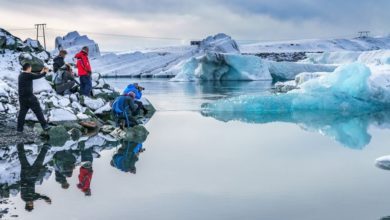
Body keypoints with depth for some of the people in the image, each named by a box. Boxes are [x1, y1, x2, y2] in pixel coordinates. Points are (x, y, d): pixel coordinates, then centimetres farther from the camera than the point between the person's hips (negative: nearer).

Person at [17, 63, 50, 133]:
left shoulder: (21, 75, 13)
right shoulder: (28, 75, -13)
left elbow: (34, 76, 21)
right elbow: (37, 76, -2)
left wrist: (41, 72, 26)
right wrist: (45, 72, 14)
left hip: (22, 97, 8)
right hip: (29, 97, -8)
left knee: (22, 112, 10)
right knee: (38, 111, -1)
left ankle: (19, 129, 8)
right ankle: (44, 125, 1)